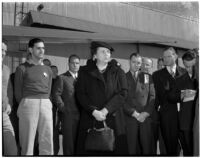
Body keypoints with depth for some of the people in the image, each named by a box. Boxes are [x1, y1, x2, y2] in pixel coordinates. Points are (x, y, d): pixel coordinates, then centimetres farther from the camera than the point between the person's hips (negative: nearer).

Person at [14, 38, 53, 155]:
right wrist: (24, 106, 10)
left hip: (46, 105, 3)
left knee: (47, 141, 1)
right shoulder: (22, 68, 4)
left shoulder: (48, 70, 15)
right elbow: (18, 92, 7)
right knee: (27, 141, -1)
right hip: (28, 104, -3)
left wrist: (46, 103, 9)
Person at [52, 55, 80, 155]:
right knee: (69, 142, 0)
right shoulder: (62, 78, 4)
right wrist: (63, 108, -10)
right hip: (68, 114, -4)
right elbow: (56, 95, -3)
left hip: (81, 114, 4)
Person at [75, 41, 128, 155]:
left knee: (114, 150, -2)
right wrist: (93, 111, -13)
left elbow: (123, 93, -1)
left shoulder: (118, 72, 10)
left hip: (113, 120, 1)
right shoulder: (85, 72, 10)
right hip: (90, 120, 0)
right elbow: (80, 94, 1)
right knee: (89, 150, -1)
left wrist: (106, 110, -12)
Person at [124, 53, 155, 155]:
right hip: (130, 117, -1)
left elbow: (152, 97, 6)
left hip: (145, 117, 1)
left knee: (147, 148, 0)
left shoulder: (147, 77, 13)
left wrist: (146, 113, -6)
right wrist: (134, 113, -8)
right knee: (132, 148, 0)